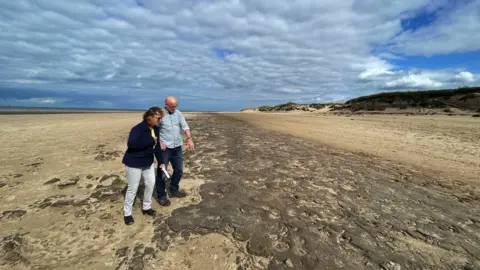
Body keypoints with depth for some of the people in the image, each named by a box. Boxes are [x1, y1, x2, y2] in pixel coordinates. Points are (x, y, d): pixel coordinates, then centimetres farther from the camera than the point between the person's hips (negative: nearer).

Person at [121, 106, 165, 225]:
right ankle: (127, 213, 25)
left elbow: (157, 146, 7)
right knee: (133, 188, 4)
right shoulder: (138, 128, -24)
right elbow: (131, 144, -37)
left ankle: (146, 207, 34)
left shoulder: (155, 129, 0)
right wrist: (149, 140, -34)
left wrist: (161, 162, 2)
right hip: (134, 163, -8)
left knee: (151, 184, 13)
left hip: (148, 162, 8)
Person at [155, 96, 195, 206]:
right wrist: (159, 143, -19)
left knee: (179, 170, 15)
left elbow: (185, 126, -2)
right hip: (165, 148, -5)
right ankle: (161, 196, 19)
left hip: (177, 147, 5)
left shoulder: (178, 113, 5)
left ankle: (174, 190, 35)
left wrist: (189, 138, -17)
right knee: (162, 172, 3)